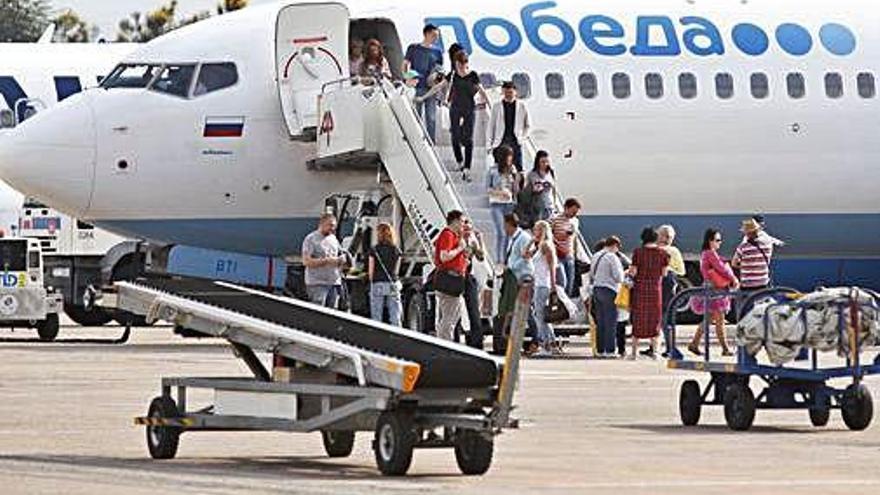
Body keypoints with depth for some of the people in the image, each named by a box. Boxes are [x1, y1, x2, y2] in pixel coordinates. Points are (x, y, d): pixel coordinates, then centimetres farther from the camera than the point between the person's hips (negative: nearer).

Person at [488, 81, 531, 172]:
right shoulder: (497, 108, 5)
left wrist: (523, 137, 3)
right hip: (500, 143, 0)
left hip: (515, 143, 0)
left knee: (518, 168, -3)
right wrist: (490, 144, 5)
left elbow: (528, 125, 16)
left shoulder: (522, 107, 5)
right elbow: (491, 126, 9)